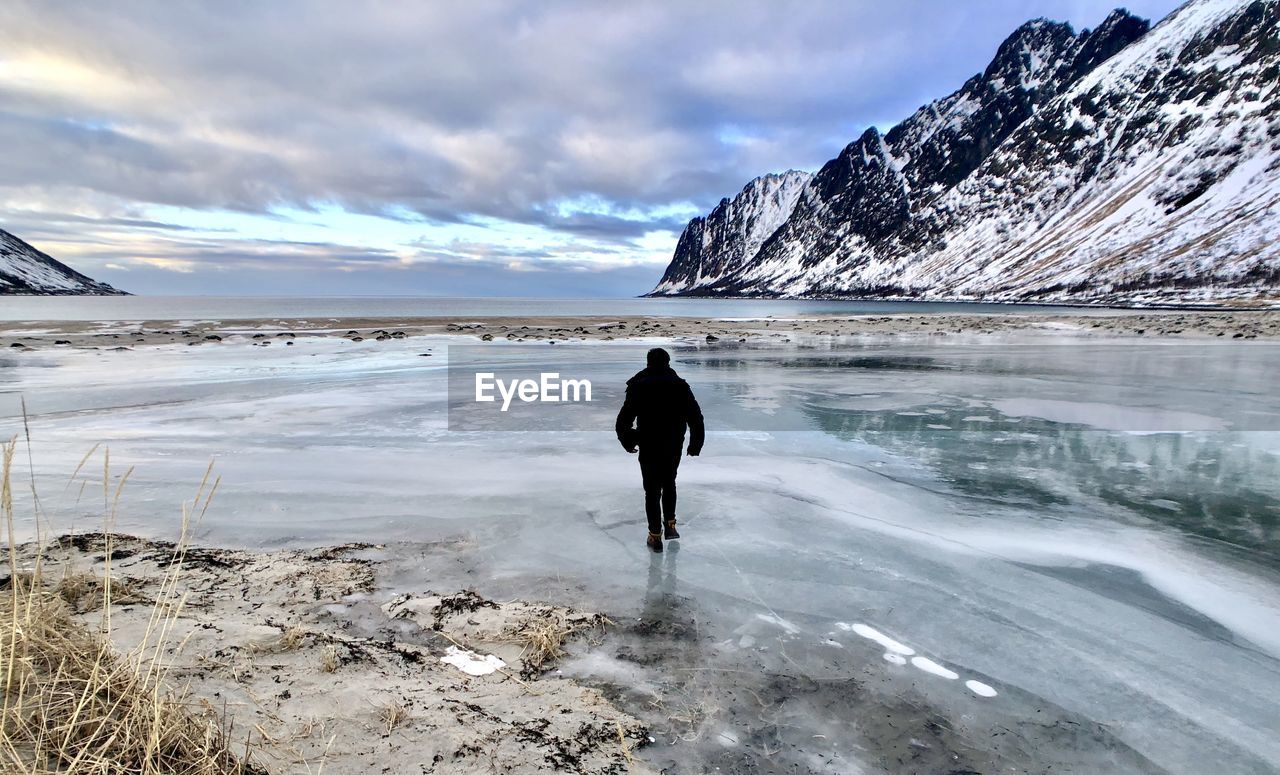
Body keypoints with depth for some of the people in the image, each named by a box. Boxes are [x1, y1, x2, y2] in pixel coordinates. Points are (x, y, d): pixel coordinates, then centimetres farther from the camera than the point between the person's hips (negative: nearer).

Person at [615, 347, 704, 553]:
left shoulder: (638, 386, -7)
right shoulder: (680, 385, -2)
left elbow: (625, 418, -9)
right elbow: (695, 417, -3)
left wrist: (627, 439, 7)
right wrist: (695, 443, 7)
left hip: (649, 448, -2)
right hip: (674, 447, 2)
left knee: (652, 490, 7)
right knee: (669, 483, 24)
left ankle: (655, 536, 10)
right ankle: (670, 526, 27)